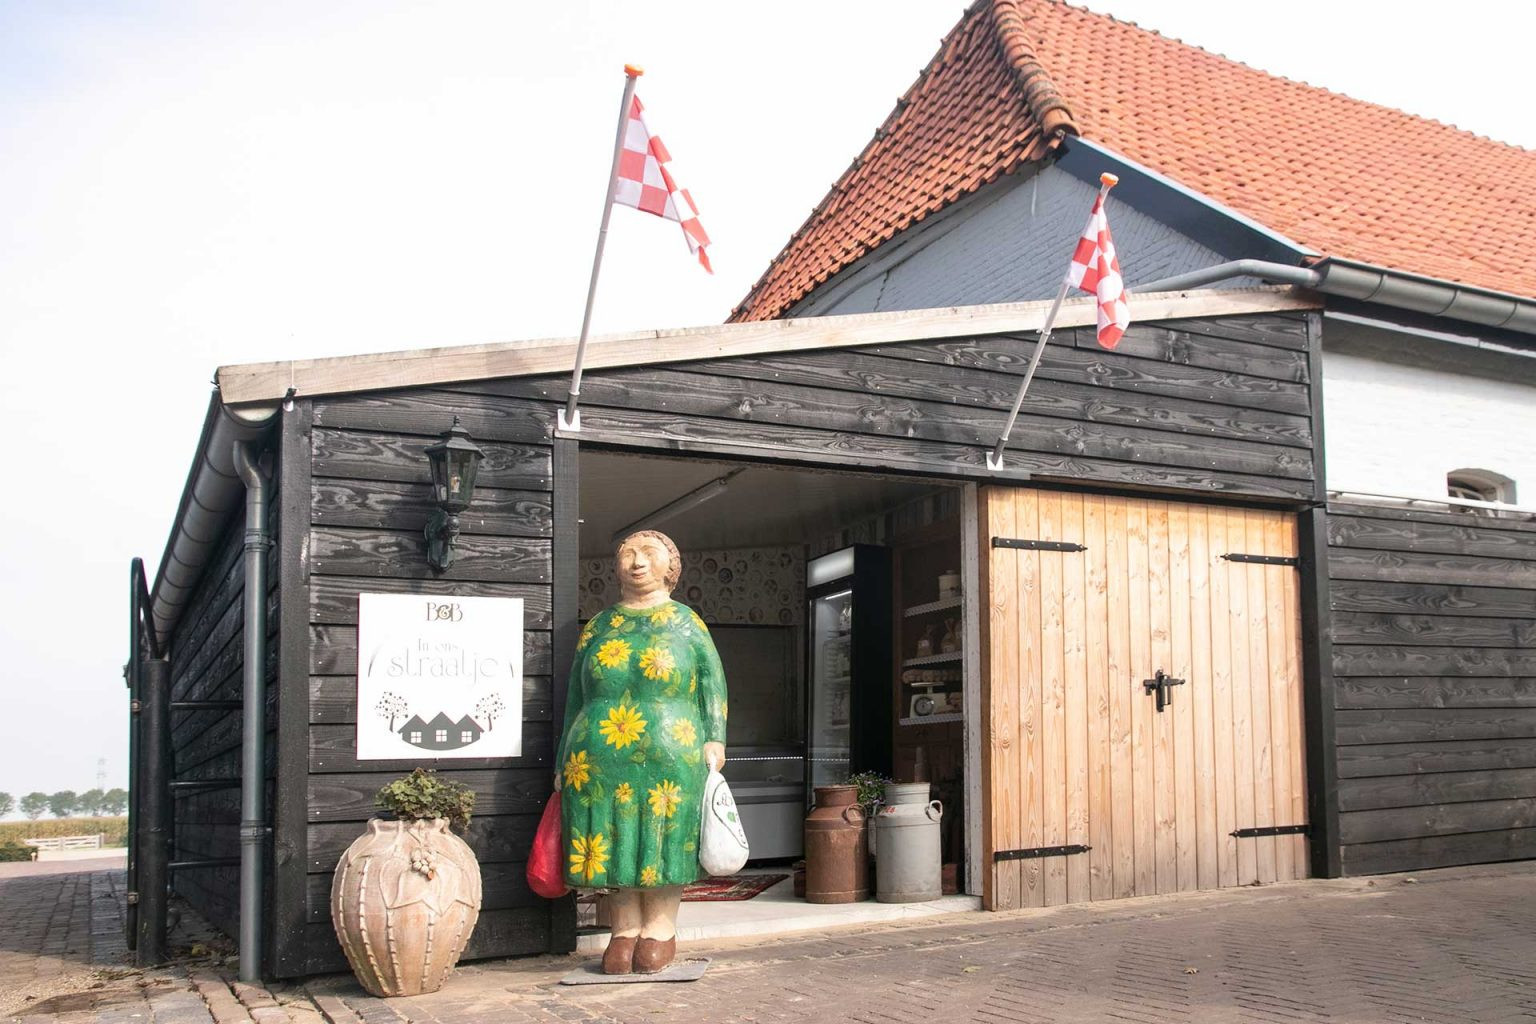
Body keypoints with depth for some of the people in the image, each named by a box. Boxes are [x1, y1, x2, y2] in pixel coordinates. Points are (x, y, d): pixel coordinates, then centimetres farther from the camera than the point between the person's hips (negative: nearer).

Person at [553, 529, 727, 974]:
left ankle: (659, 929, 14)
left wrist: (714, 740, -5)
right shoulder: (598, 627, 15)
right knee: (612, 841, 4)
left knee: (662, 841, 2)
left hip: (670, 759, -2)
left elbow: (713, 683, 7)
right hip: (599, 761, 2)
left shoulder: (686, 623, 9)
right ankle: (625, 930, 15)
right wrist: (564, 762, 13)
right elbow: (575, 698, 17)